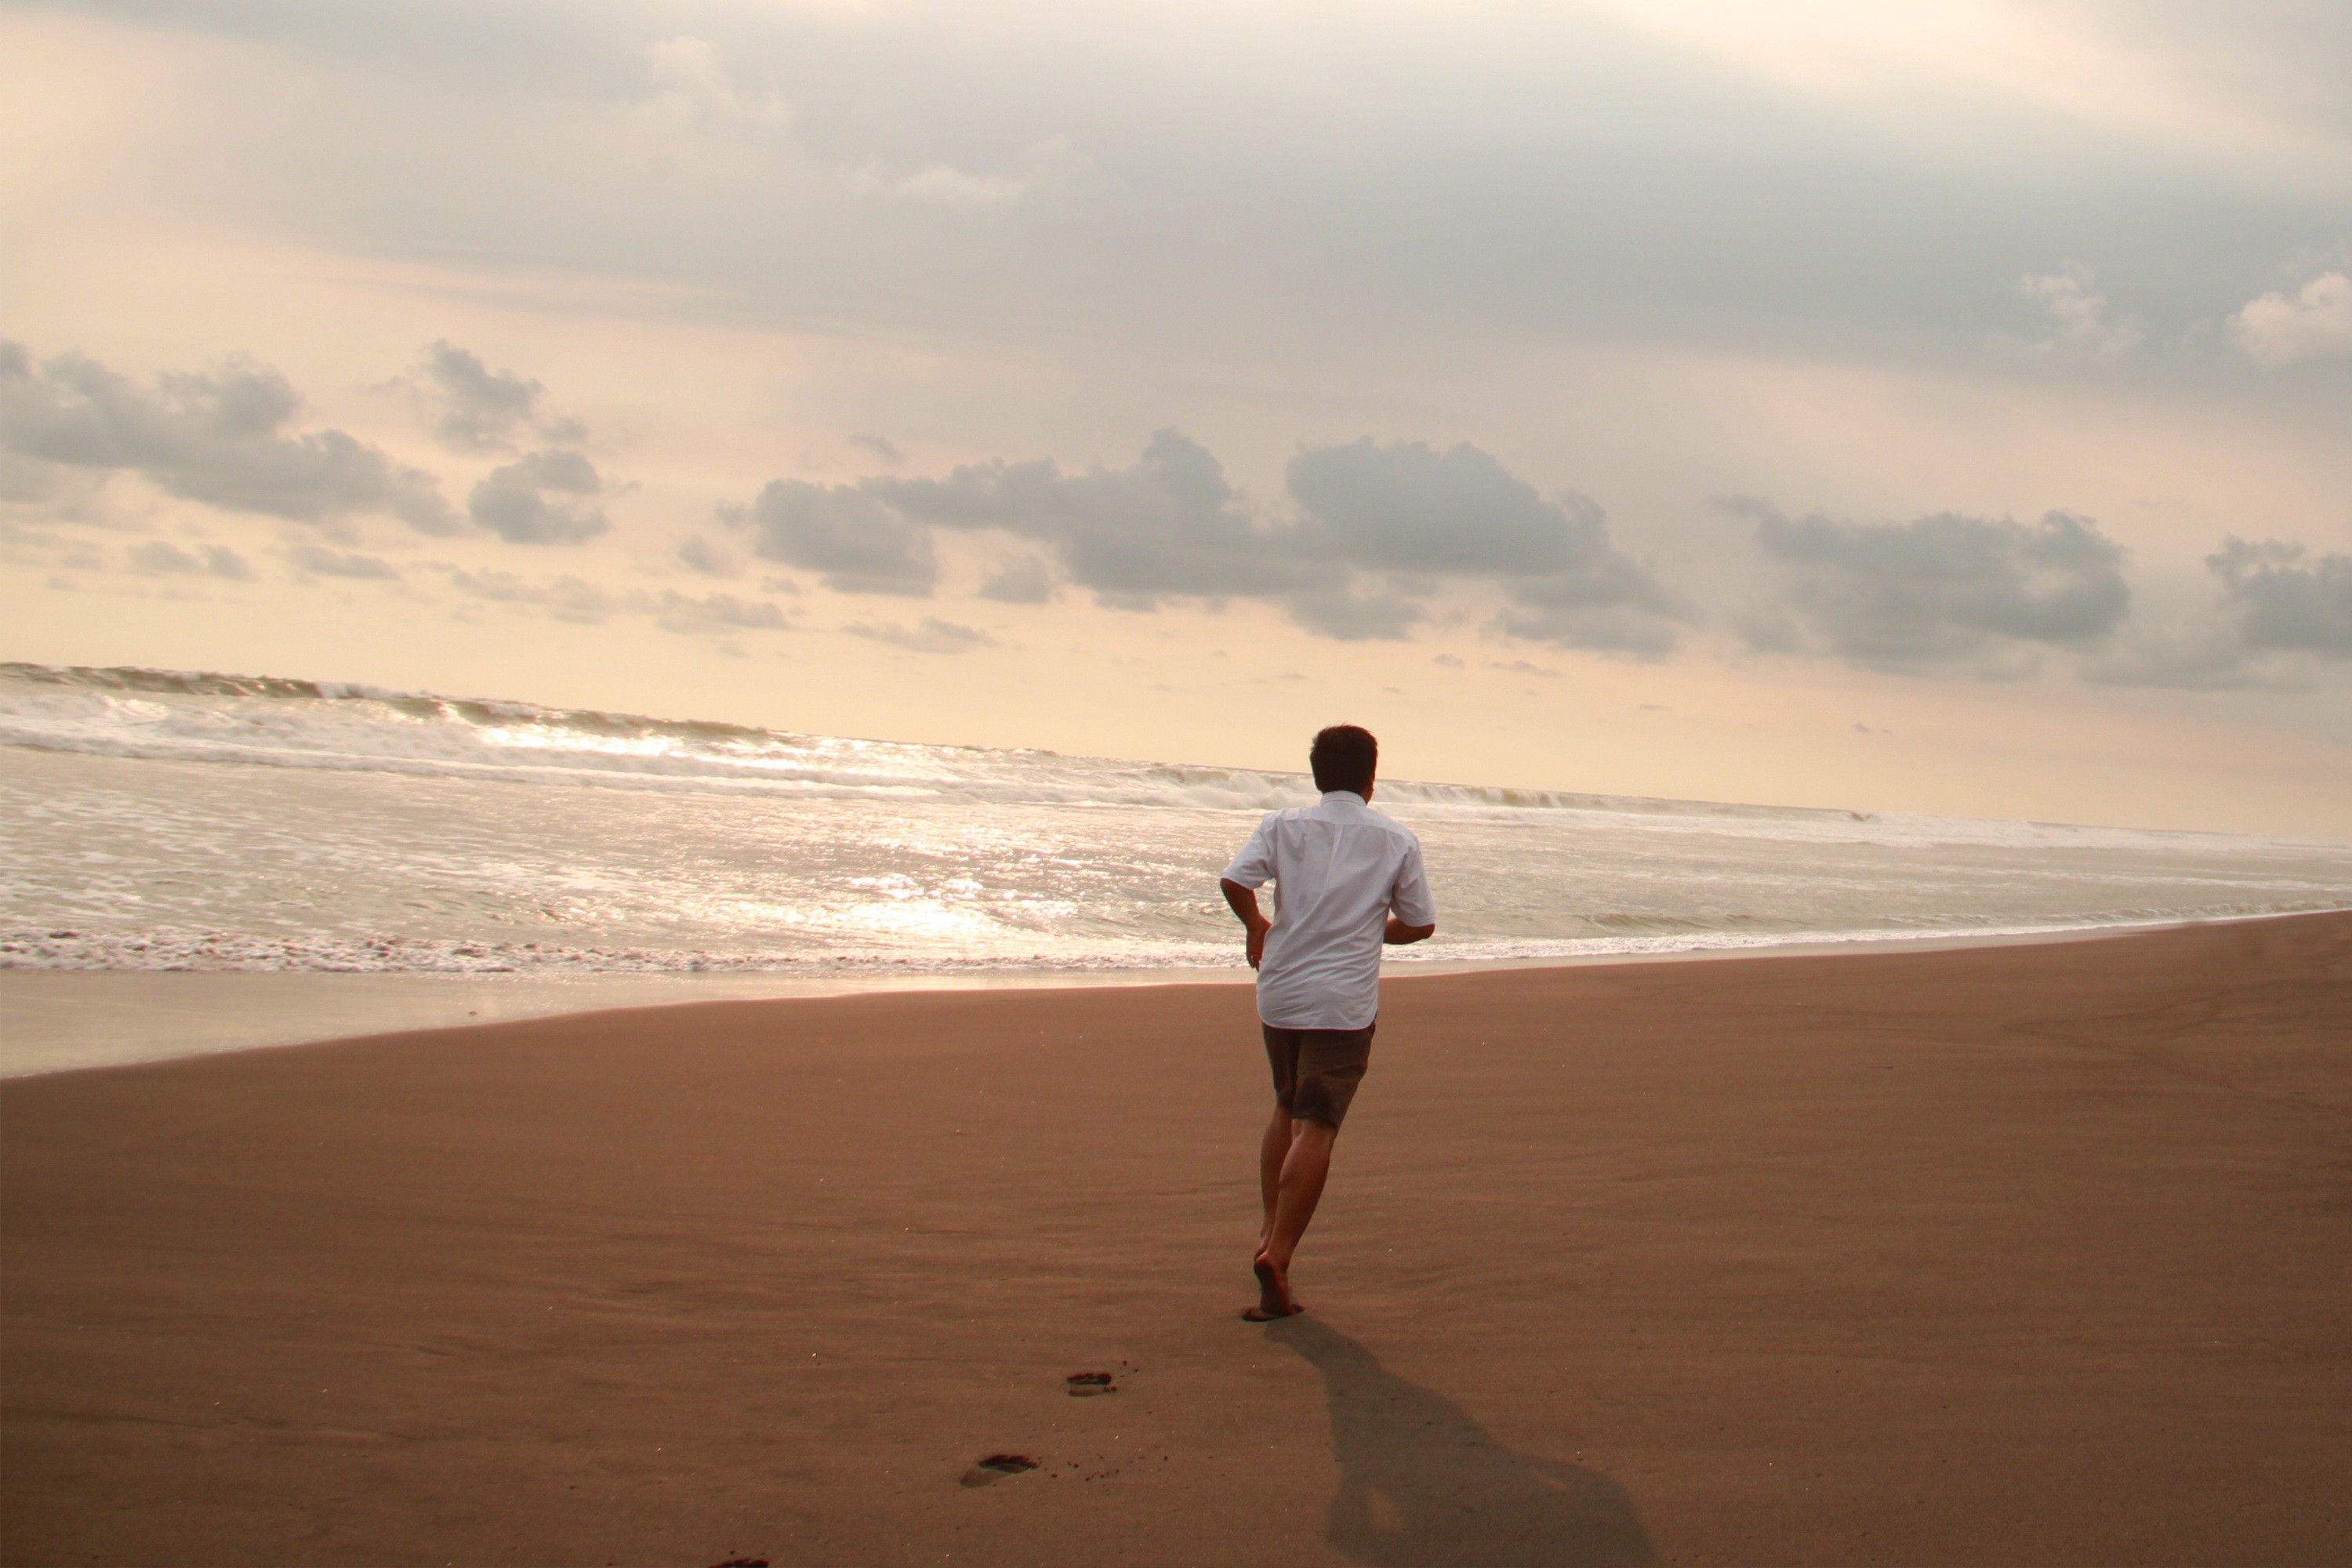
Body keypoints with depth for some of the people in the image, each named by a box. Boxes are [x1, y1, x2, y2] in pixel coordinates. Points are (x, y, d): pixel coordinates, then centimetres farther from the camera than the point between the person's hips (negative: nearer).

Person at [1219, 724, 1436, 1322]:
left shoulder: (1284, 826, 4)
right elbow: (1419, 924, 5)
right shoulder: (1397, 840, 3)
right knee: (1315, 1129, -6)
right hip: (1345, 1002, -3)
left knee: (1287, 1112, 23)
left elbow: (1235, 880, -10)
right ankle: (1277, 1253, -17)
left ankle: (1270, 1231, 21)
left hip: (1280, 993, 3)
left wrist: (1258, 925, 9)